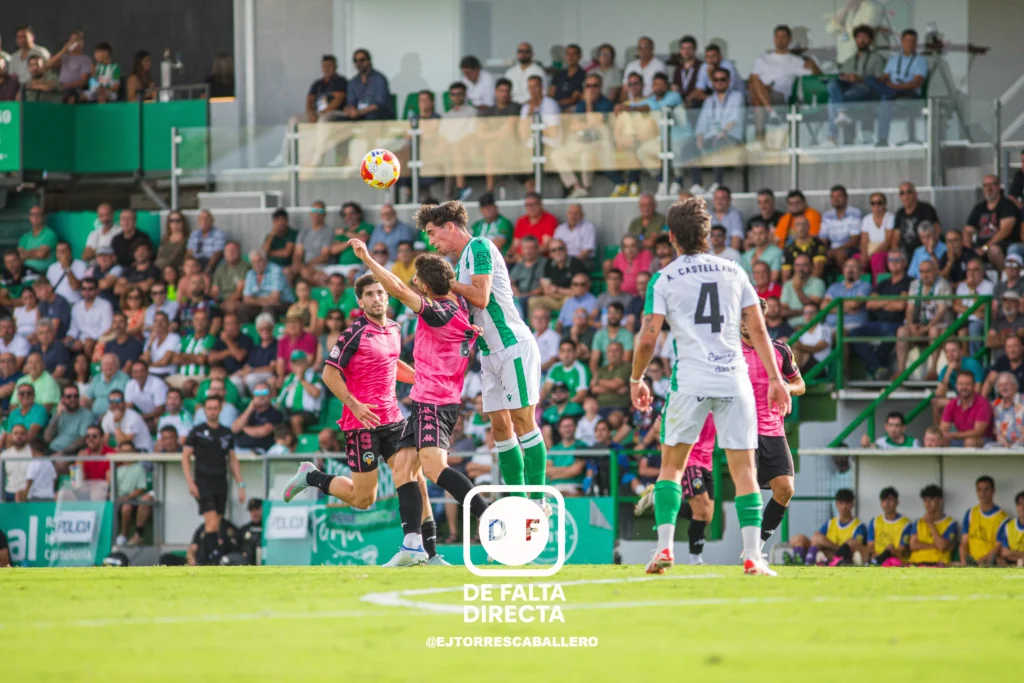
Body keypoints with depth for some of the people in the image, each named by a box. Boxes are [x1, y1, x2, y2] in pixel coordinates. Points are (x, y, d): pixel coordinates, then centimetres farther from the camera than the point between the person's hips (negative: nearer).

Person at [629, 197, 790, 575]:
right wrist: (775, 379, 12)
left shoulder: (664, 279, 3)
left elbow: (648, 337, -3)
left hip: (691, 382, -2)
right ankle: (752, 555, -6)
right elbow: (758, 328, 9)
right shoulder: (733, 272, 11)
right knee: (743, 469, 3)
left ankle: (665, 546, -2)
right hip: (735, 380, 2)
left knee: (672, 465, 10)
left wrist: (636, 379, 11)